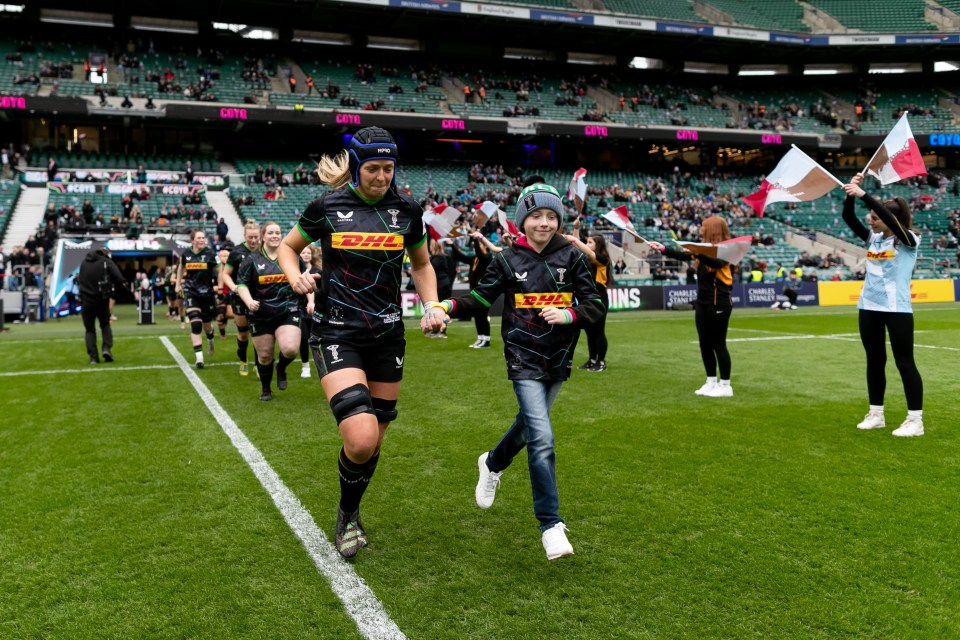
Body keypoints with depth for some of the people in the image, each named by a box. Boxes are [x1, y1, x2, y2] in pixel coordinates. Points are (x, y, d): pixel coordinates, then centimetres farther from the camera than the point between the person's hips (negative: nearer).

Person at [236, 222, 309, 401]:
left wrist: (311, 301, 3)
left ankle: (281, 368, 15)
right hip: (261, 315, 0)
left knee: (290, 349, -20)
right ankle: (265, 388, 33)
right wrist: (249, 301, -17)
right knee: (264, 356, 7)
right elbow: (241, 284, 1)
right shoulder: (252, 260, 1)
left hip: (288, 312, 0)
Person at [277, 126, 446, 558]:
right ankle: (346, 514, 13)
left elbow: (421, 265, 16)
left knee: (374, 441, 10)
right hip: (338, 335, -3)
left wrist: (431, 304, -1)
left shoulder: (406, 210, 1)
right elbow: (288, 246, 11)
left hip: (388, 337, 3)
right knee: (360, 439, -20)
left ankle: (350, 515, 39)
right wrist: (296, 278, -10)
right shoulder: (327, 206, -5)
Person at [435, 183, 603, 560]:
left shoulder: (571, 257, -1)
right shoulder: (508, 261, -2)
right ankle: (550, 525, -5)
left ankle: (493, 464, 54)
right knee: (542, 438, -14)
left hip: (558, 359, 3)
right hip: (524, 361, -3)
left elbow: (596, 305, 0)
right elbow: (481, 297, 4)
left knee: (529, 424, 22)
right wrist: (449, 306, -14)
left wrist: (568, 315, -19)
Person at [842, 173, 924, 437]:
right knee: (874, 361, 12)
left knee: (904, 363, -2)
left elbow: (890, 218, -26)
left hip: (897, 309, -6)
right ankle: (875, 414, 21)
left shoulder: (907, 240, -9)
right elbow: (849, 218, 0)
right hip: (869, 308, 6)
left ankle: (915, 420, 4)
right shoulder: (872, 237, 8)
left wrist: (863, 194, -29)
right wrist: (851, 193, -15)